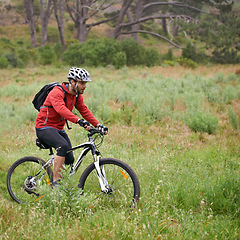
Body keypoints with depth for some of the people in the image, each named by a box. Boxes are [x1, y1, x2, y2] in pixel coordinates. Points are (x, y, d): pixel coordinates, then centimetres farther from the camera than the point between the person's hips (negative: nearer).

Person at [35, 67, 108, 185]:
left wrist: (98, 125, -12)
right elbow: (61, 109, -40)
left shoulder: (77, 95, 4)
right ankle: (55, 182, -31)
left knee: (69, 160, 0)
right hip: (44, 128, -8)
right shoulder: (57, 92, -23)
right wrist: (79, 121, -53)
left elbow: (85, 111, 3)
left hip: (59, 129, 8)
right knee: (63, 146, -33)